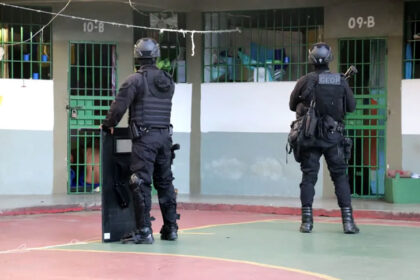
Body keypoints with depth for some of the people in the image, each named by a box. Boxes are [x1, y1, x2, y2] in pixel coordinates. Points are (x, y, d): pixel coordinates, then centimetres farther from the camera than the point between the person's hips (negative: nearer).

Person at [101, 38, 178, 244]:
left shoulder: (135, 80, -9)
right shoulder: (168, 81, 10)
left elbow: (119, 105, -11)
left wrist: (108, 124, 7)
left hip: (144, 137, -6)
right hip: (164, 136, 6)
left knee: (141, 184, -4)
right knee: (165, 182, 14)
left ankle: (144, 231, -6)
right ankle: (170, 228, 20)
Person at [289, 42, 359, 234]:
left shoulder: (305, 81, -7)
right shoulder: (341, 82, -3)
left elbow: (292, 105, 5)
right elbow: (351, 107, 8)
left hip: (309, 137, 0)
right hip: (334, 137, 1)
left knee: (308, 177, 6)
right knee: (340, 177, 7)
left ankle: (307, 221, 3)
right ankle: (348, 221, 3)